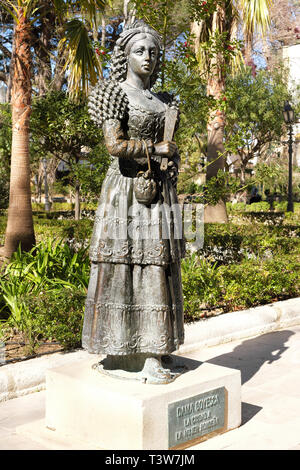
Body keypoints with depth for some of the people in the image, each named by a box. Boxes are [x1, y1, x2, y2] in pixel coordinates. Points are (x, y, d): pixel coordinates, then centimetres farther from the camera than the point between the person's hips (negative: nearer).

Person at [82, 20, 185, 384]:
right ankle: (119, 353, 5)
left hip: (159, 191, 6)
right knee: (123, 265, -4)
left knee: (155, 268, 3)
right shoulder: (116, 92, -3)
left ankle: (151, 354, 8)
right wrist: (156, 148, -9)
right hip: (127, 189, -6)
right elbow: (114, 144, -15)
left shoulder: (162, 100, 18)